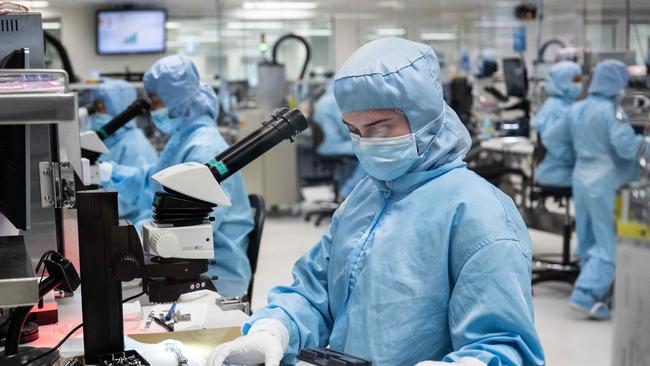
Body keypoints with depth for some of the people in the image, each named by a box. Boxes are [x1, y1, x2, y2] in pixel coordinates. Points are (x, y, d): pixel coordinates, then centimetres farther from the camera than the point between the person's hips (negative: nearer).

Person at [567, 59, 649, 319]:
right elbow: (626, 146, -20)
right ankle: (586, 295, -11)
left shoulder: (576, 110, 10)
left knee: (588, 242, 15)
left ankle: (593, 292, 22)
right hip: (606, 184, -8)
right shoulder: (612, 111, -14)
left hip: (581, 179, 8)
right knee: (609, 244, -3)